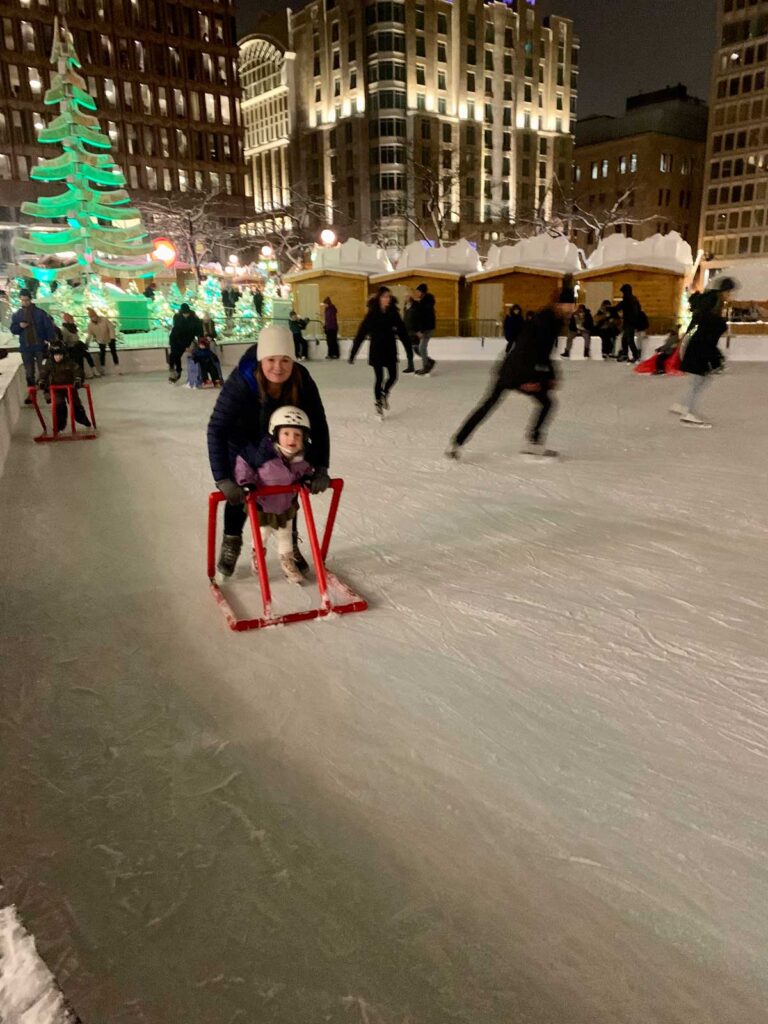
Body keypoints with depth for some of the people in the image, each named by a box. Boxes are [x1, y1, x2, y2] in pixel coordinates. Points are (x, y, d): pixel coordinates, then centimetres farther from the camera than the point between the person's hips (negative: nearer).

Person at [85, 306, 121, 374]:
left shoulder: (104, 319, -22)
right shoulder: (90, 324, -11)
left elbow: (111, 328, -20)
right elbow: (89, 334, -5)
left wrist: (112, 338, -26)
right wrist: (86, 343, -11)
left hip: (110, 339, -2)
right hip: (101, 341, 2)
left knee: (113, 352, -3)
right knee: (102, 353, 1)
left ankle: (118, 368, 0)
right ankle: (103, 369, 10)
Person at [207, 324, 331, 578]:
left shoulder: (302, 381, -31)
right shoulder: (241, 382, -40)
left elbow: (318, 424, -22)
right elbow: (216, 429, -38)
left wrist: (321, 469, -28)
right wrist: (223, 479, -43)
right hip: (243, 442, -2)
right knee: (238, 492, 4)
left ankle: (290, 543, 29)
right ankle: (231, 543, 30)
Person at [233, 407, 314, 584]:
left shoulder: (303, 456, -19)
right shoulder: (263, 453, -35)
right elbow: (242, 461, -22)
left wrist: (306, 478, -13)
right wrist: (246, 482, -28)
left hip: (286, 505, 3)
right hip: (262, 504, -3)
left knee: (284, 534, 22)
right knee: (262, 533, 20)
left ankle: (287, 561, 43)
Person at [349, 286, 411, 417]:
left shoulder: (394, 313, -1)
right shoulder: (372, 314, -10)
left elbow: (402, 332, 3)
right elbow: (361, 334, -10)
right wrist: (353, 354, -12)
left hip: (390, 350, 3)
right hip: (376, 351, -3)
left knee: (393, 377, 4)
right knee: (379, 378, 1)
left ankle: (384, 393, 35)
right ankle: (378, 401, 23)